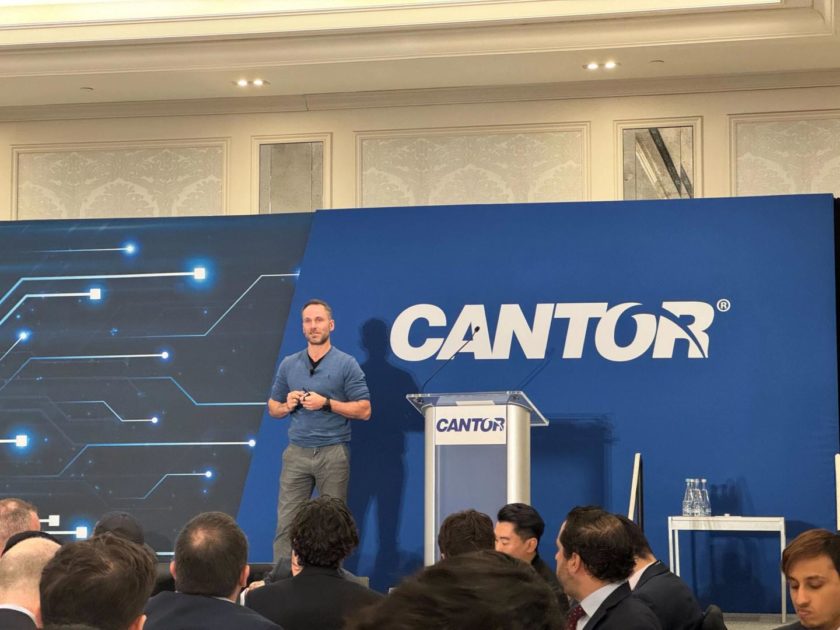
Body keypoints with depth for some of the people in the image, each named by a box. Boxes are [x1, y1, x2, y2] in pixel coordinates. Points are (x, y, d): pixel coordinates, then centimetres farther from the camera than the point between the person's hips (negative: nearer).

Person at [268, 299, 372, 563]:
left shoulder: (346, 365, 0)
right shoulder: (289, 365, 11)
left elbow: (364, 410, -4)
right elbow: (273, 408, 17)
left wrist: (326, 403, -14)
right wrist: (287, 406, -6)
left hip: (333, 452, -3)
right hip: (296, 452, 3)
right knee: (287, 521, -2)